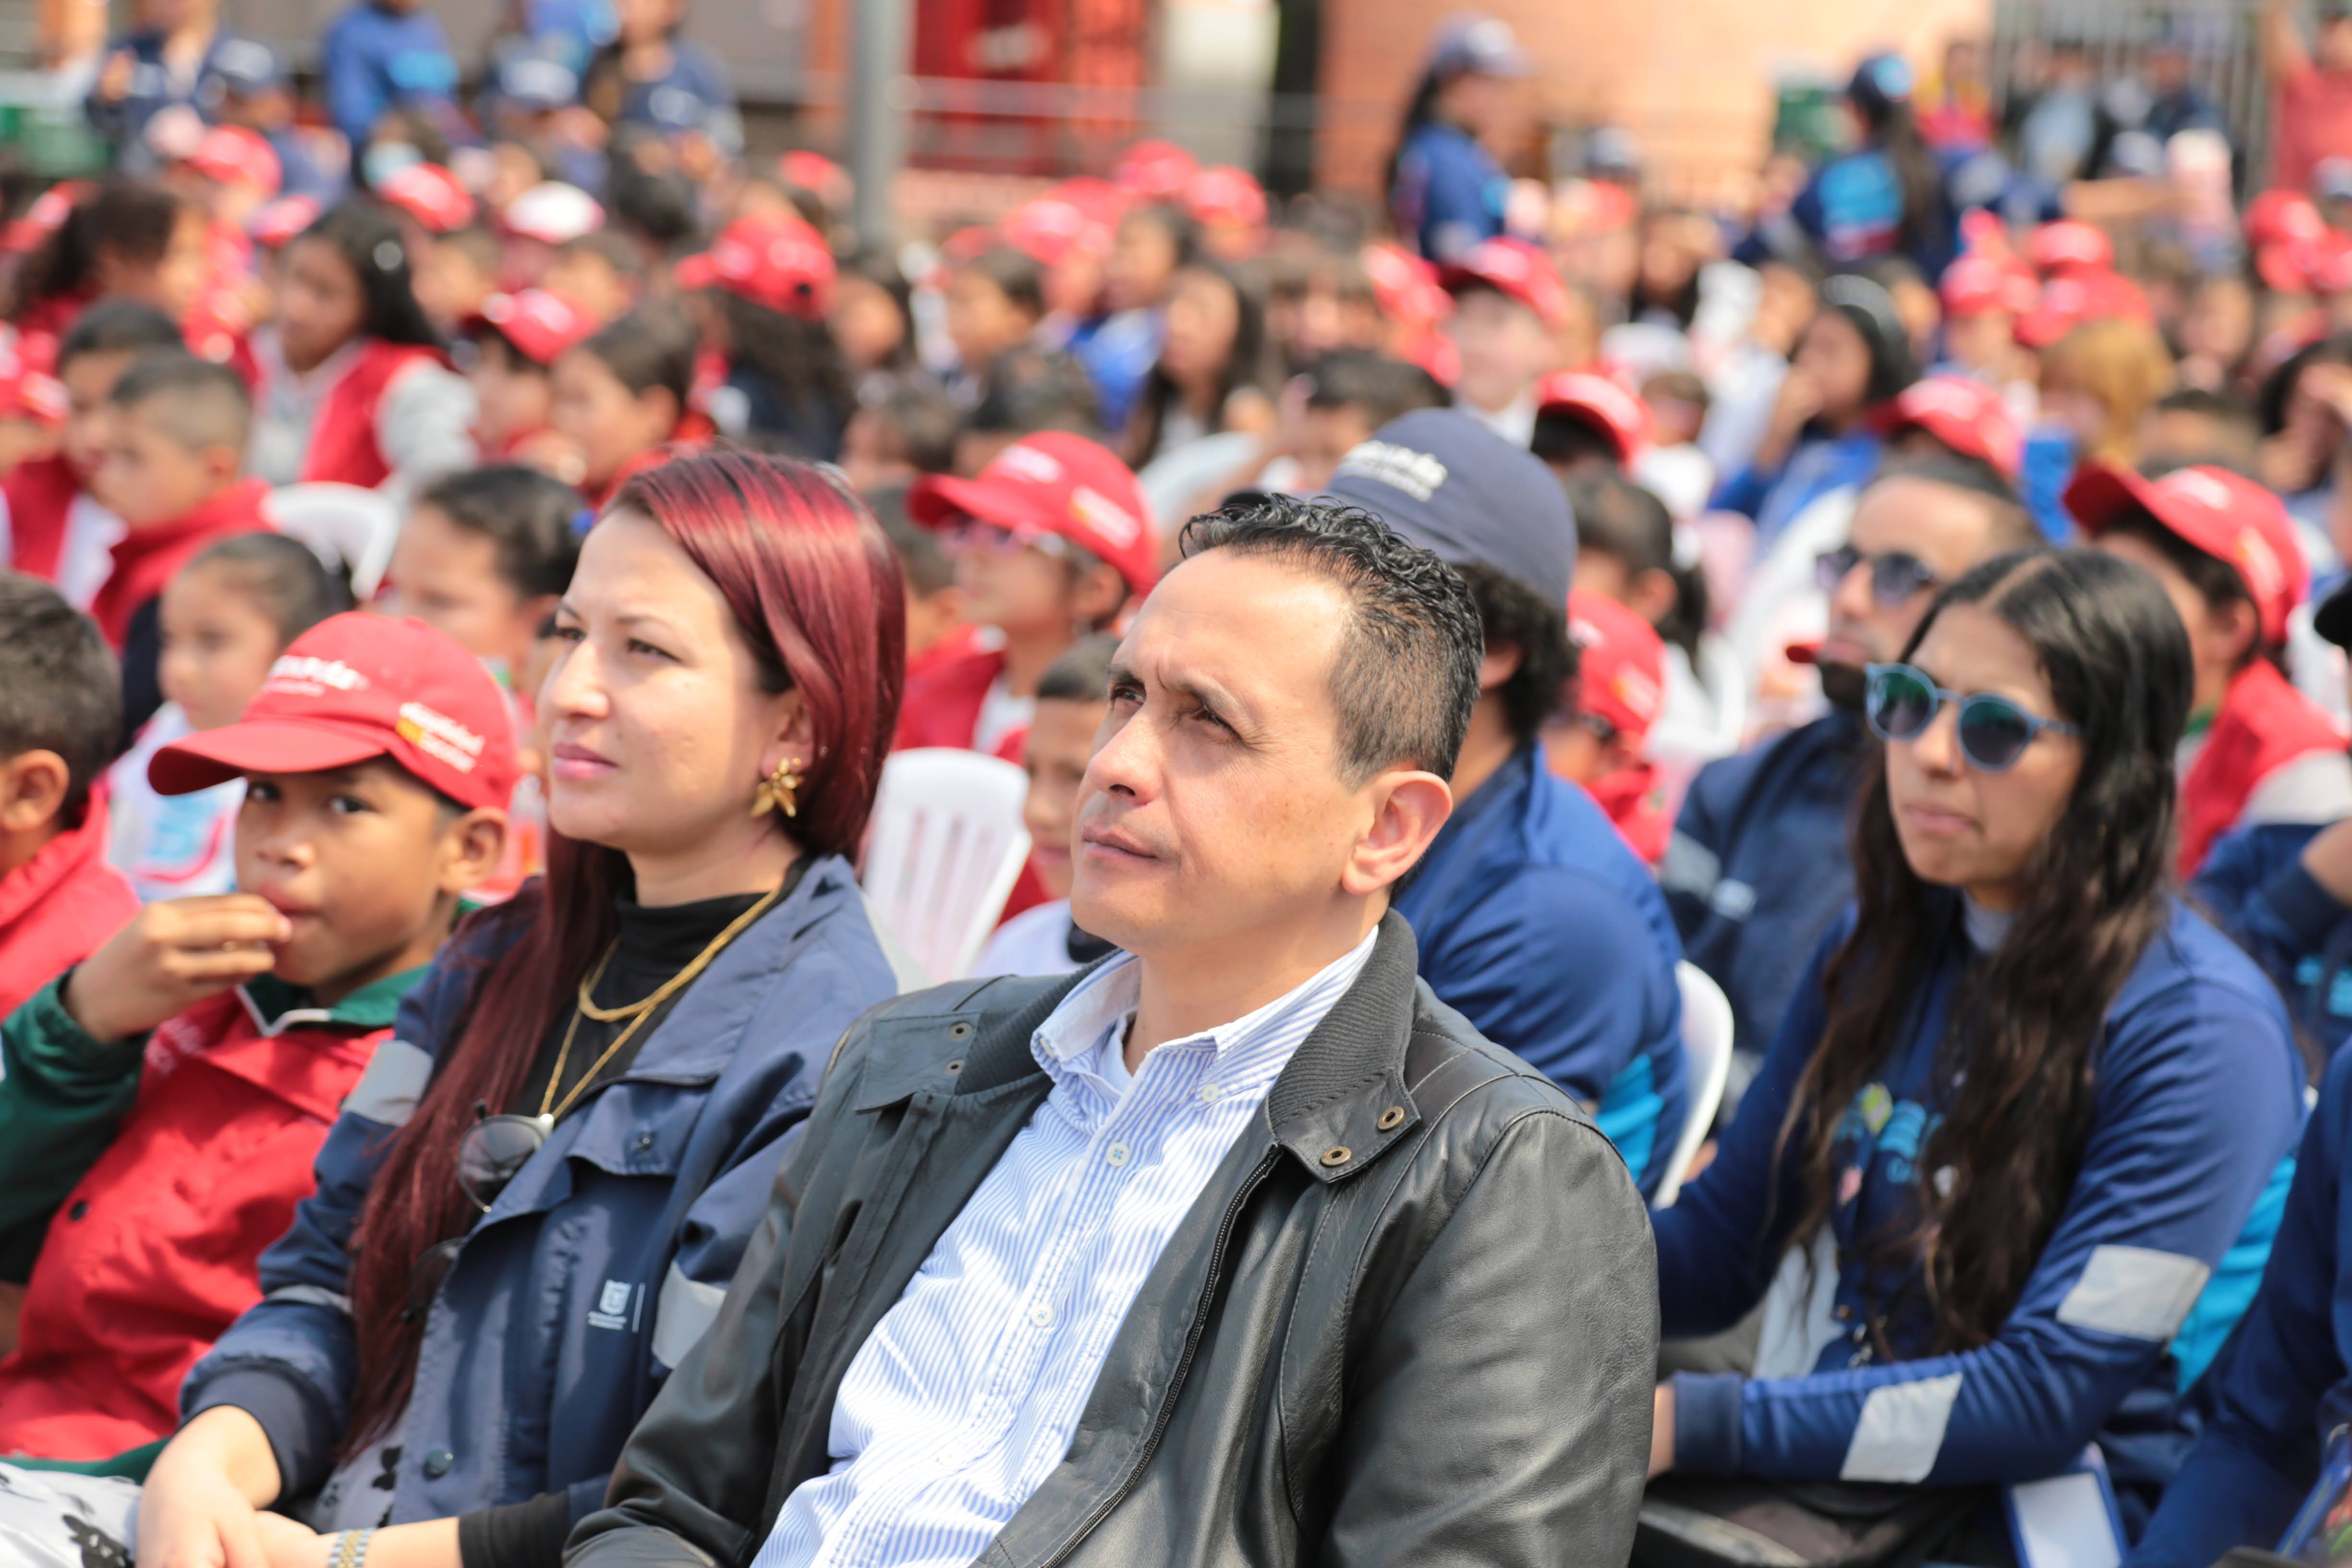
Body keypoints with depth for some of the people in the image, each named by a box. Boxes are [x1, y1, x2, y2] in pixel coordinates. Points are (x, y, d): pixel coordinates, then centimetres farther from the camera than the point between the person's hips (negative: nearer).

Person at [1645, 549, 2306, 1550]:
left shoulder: (2197, 1028, -13)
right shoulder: (1877, 952, 11)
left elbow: (2046, 1398, -17)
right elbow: (1713, 1253, 13)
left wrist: (1699, 1421, -24)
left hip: (2040, 1522, -6)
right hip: (1829, 1465, 6)